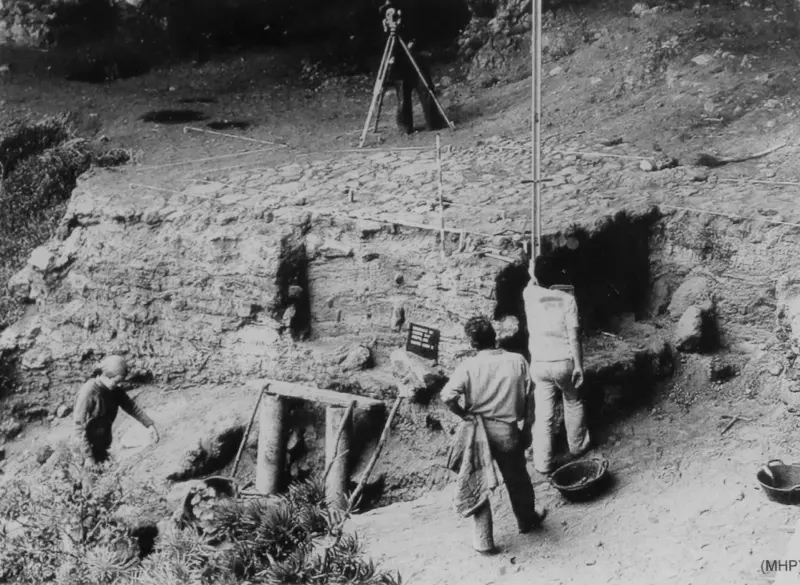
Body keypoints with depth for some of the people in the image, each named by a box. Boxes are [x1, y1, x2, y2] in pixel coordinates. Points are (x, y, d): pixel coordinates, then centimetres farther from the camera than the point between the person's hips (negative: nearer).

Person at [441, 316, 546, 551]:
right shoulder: (518, 361, -8)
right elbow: (528, 401, -2)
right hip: (508, 432, 1)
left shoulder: (469, 366, -14)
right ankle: (527, 520, 44)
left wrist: (464, 414, -9)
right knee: (517, 479, 22)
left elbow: (447, 396, -27)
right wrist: (527, 430, 10)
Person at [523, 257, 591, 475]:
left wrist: (536, 272, 31)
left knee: (543, 414, 7)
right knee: (573, 403, 23)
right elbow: (574, 337, -13)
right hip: (564, 362, -1)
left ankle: (543, 463, 10)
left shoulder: (529, 295, -6)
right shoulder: (567, 299, -12)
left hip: (539, 364, 1)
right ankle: (577, 446, 40)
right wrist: (579, 366, -8)